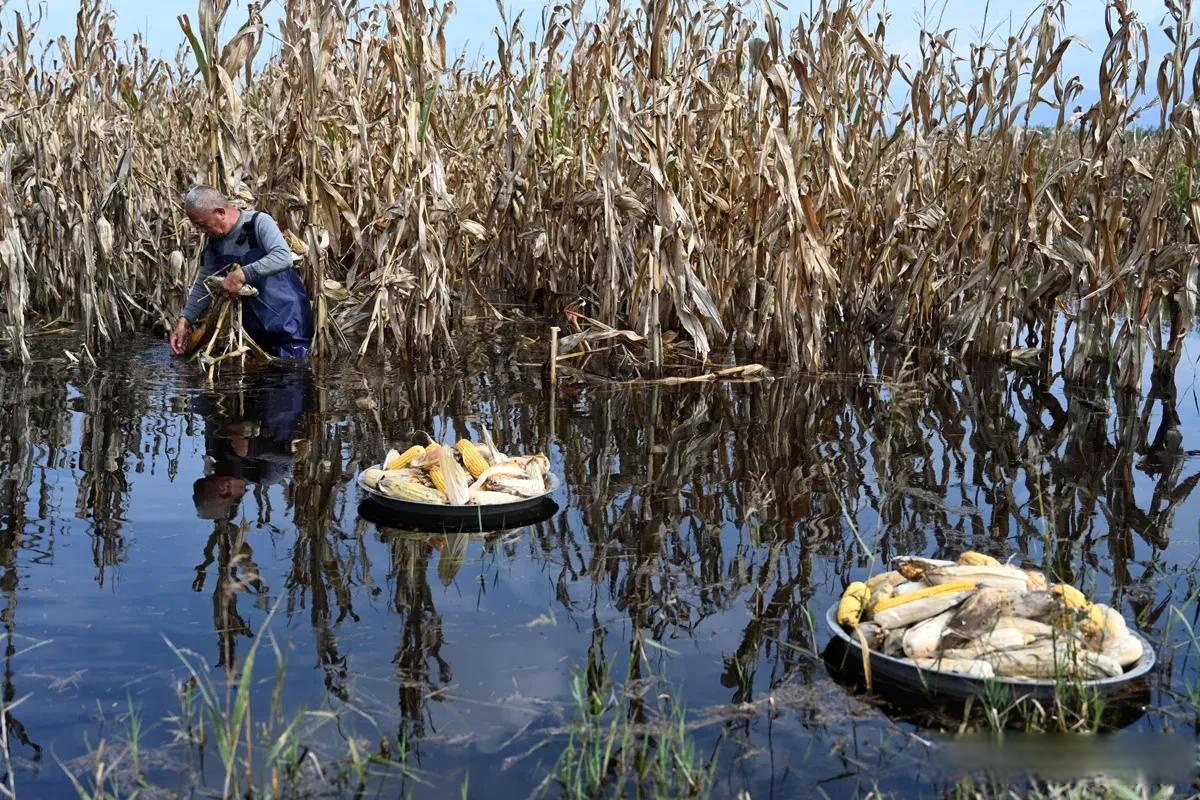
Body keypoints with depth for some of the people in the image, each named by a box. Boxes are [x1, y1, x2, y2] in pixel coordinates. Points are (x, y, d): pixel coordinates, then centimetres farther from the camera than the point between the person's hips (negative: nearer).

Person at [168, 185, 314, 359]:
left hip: (288, 320, -7)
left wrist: (242, 274, -36)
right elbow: (203, 285, 10)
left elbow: (283, 257, -33)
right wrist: (184, 321, 0)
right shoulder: (213, 241, 4)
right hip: (255, 326, 7)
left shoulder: (259, 222, -17)